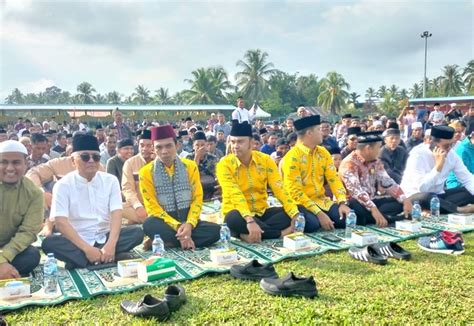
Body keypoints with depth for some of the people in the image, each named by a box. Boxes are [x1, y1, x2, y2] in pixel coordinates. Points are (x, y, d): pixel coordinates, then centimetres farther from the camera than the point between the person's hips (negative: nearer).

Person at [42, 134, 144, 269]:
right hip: (77, 241, -2)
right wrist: (87, 248, -27)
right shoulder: (63, 185, -6)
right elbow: (61, 222, -16)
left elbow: (116, 214, -9)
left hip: (104, 238, 3)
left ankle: (79, 261, -24)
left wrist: (111, 245, -27)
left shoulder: (111, 180, 1)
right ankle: (104, 259, -29)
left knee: (137, 232, -22)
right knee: (49, 242, -30)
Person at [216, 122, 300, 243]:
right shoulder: (224, 164, -13)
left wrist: (295, 215, -23)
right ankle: (281, 233, -23)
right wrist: (249, 220, -40)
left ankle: (252, 234, -22)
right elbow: (235, 194, -26)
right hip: (239, 214, -3)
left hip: (262, 212, 4)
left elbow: (279, 189, -10)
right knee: (233, 219, -37)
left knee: (290, 214, -18)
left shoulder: (265, 160, -3)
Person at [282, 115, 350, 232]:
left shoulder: (323, 152, 6)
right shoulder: (292, 157, -16)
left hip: (321, 200, 6)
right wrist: (319, 213, -26)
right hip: (300, 203, -5)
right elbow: (295, 191, -20)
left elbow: (334, 179, 4)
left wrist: (342, 203, -14)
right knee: (312, 223, -34)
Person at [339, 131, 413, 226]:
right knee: (360, 208, -40)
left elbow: (388, 183, 3)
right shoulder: (349, 163, -20)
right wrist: (374, 210, -42)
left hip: (370, 202, 8)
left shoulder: (375, 162, 6)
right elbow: (355, 190, -32)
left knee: (399, 202, -6)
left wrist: (405, 200, -11)